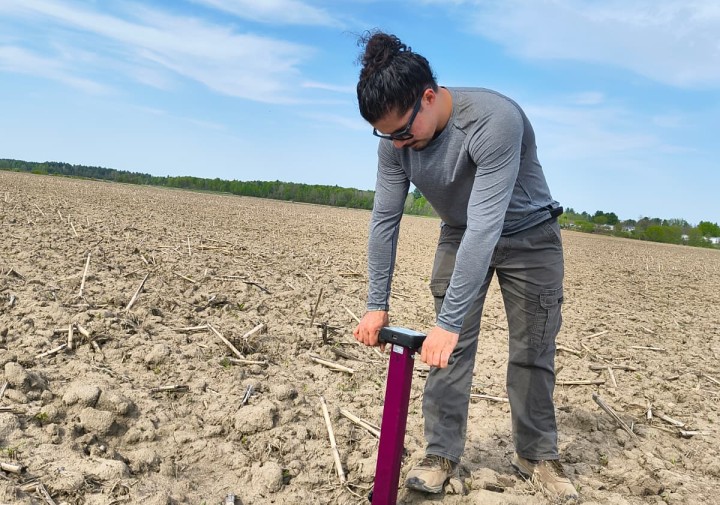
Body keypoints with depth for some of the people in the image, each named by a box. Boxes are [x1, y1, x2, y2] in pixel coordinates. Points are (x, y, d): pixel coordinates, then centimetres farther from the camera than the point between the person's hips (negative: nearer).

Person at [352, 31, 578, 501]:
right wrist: (377, 304, -15)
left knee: (533, 350, 2)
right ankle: (442, 453, 9)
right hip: (461, 236, 4)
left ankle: (537, 455, 20)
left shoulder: (494, 119, -36)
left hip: (528, 234, -3)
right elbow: (385, 221, -13)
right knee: (451, 349, -3)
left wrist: (450, 321, -42)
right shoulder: (396, 139, -18)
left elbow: (486, 226, -41)